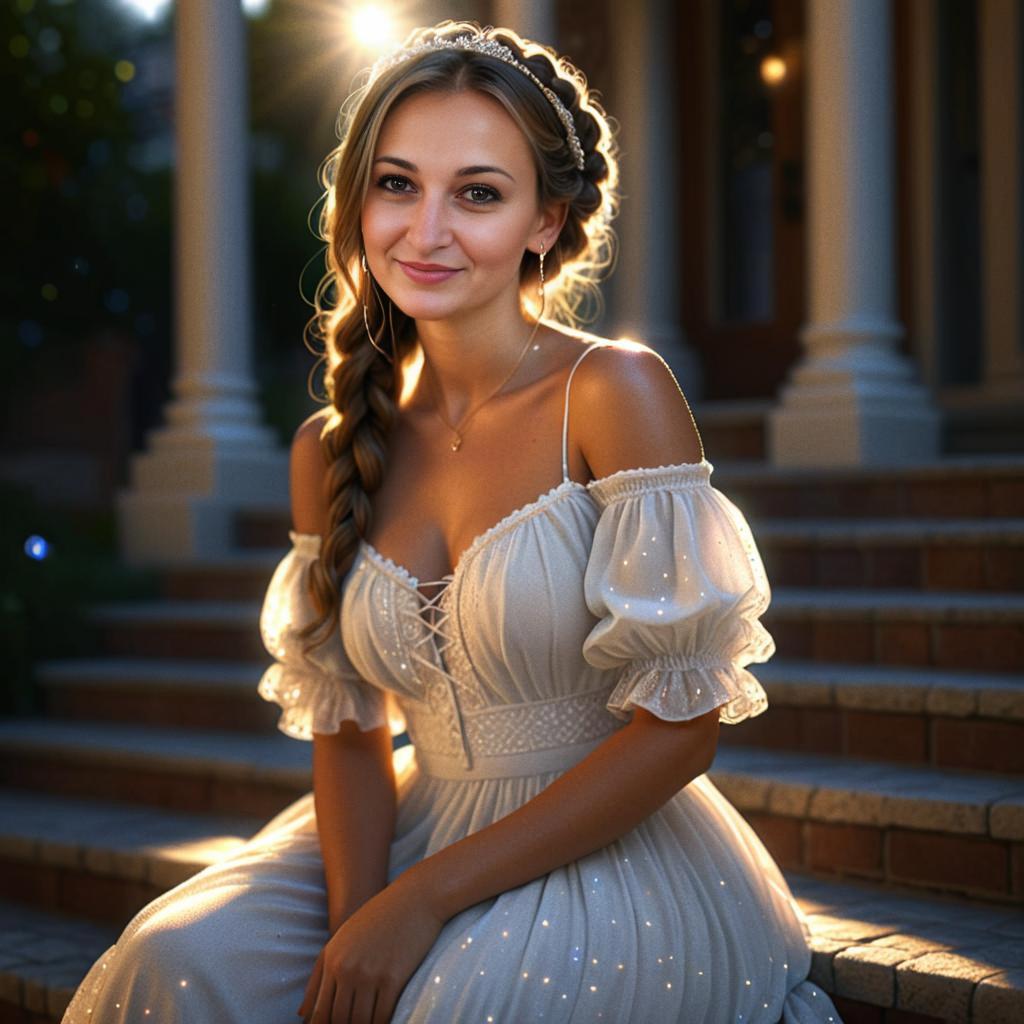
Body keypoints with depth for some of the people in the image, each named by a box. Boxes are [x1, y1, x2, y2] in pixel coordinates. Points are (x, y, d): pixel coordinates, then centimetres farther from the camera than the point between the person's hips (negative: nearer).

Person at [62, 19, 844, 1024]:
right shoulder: (329, 450, 5)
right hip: (419, 830, 4)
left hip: (626, 861, -3)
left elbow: (681, 721, -14)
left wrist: (426, 901, -15)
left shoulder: (616, 392, -11)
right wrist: (356, 920, -13)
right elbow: (348, 724, 7)